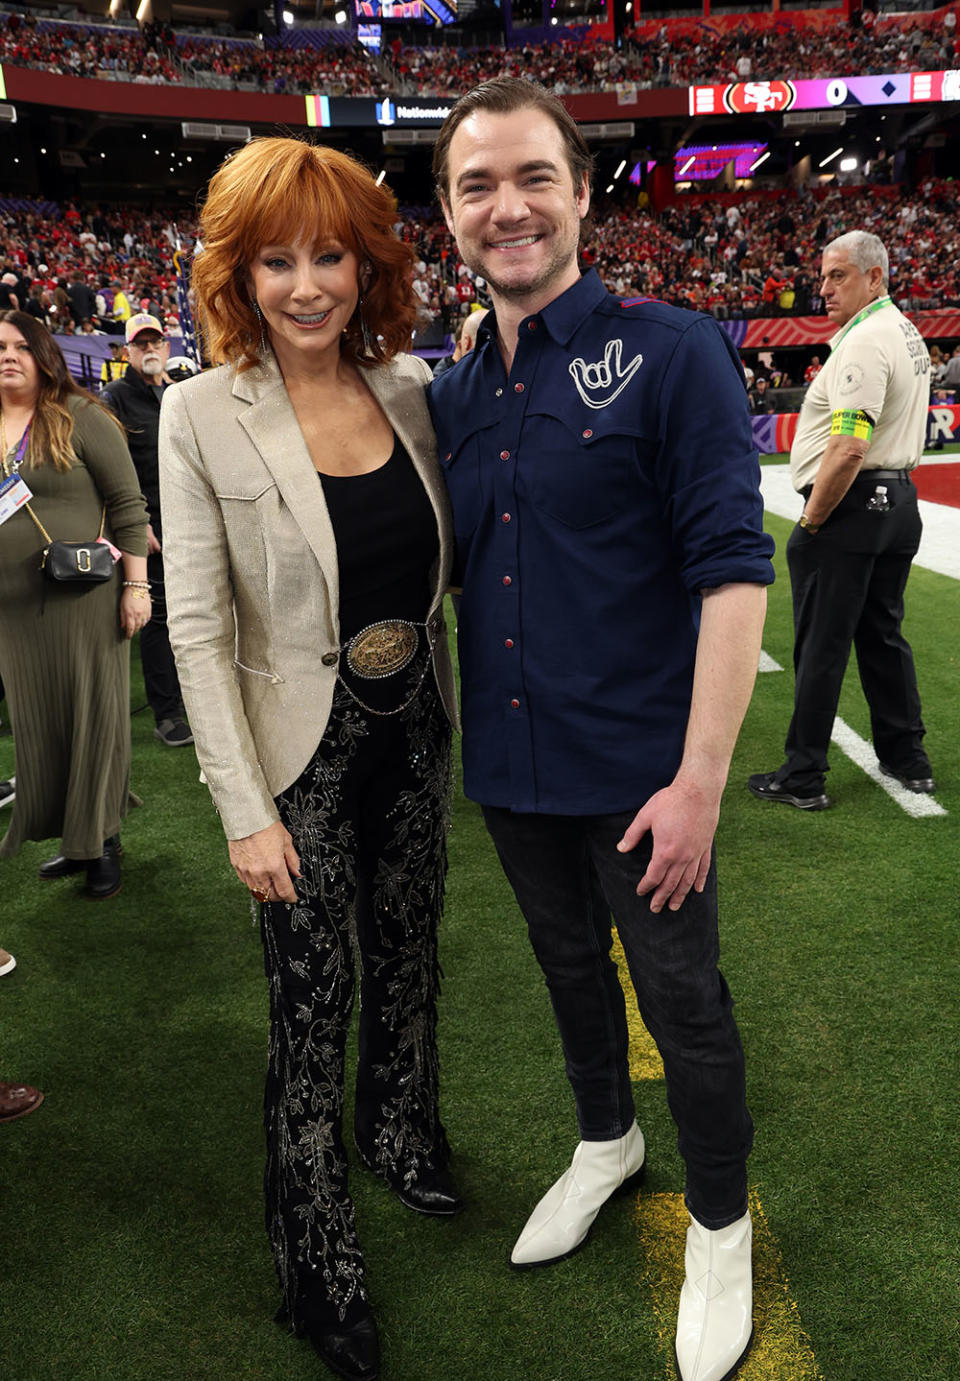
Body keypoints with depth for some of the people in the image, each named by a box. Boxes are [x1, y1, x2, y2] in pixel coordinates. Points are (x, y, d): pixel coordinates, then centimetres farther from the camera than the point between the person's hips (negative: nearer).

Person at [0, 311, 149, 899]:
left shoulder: (81, 418, -4)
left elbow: (128, 505, -7)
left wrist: (136, 585, -12)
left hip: (84, 597, -5)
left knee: (94, 715, 3)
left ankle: (103, 843, 17)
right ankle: (71, 838, 24)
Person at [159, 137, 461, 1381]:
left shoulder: (411, 388, 0)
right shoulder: (203, 414, -12)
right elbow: (197, 627, -13)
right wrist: (244, 805, -15)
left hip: (413, 726, 5)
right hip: (304, 744, -4)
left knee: (408, 949, 20)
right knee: (310, 996, 6)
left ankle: (401, 1130, 48)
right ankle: (316, 1255, 28)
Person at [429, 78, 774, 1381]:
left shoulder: (671, 352, -12)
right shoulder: (454, 393, 5)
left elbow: (733, 570, -17)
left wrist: (700, 780, -20)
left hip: (640, 768, -5)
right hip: (512, 762, 6)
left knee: (684, 1003, 10)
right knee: (570, 969, 23)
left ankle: (720, 1226, 37)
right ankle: (606, 1141, 50)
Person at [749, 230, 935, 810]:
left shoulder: (864, 341, -17)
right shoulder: (908, 334, 16)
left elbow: (848, 448, -27)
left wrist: (811, 522, -17)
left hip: (851, 504, -10)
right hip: (900, 501, 10)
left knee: (822, 646, -3)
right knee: (884, 636, 17)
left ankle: (803, 778, 4)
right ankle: (909, 759, 27)